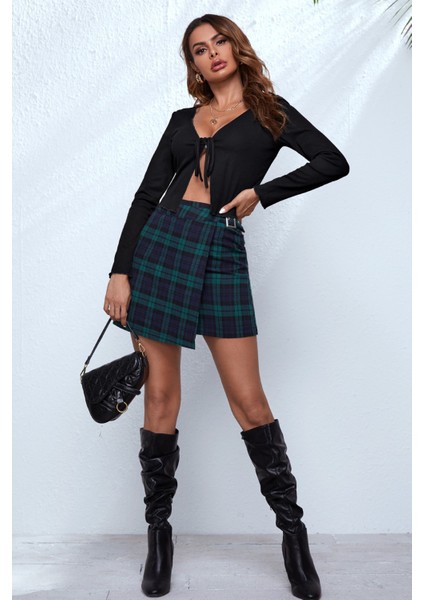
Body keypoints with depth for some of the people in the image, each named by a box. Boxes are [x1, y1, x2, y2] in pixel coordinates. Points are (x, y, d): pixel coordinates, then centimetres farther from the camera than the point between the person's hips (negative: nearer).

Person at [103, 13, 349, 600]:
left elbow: (334, 161, 1)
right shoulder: (183, 119, 18)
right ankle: (159, 530, 20)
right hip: (162, 242, 3)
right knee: (161, 398, 3)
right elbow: (147, 194, 11)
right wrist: (120, 272, 2)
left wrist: (261, 191, -6)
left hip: (224, 252, -2)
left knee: (249, 401, -3)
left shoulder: (269, 111, 13)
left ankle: (293, 530, 14)